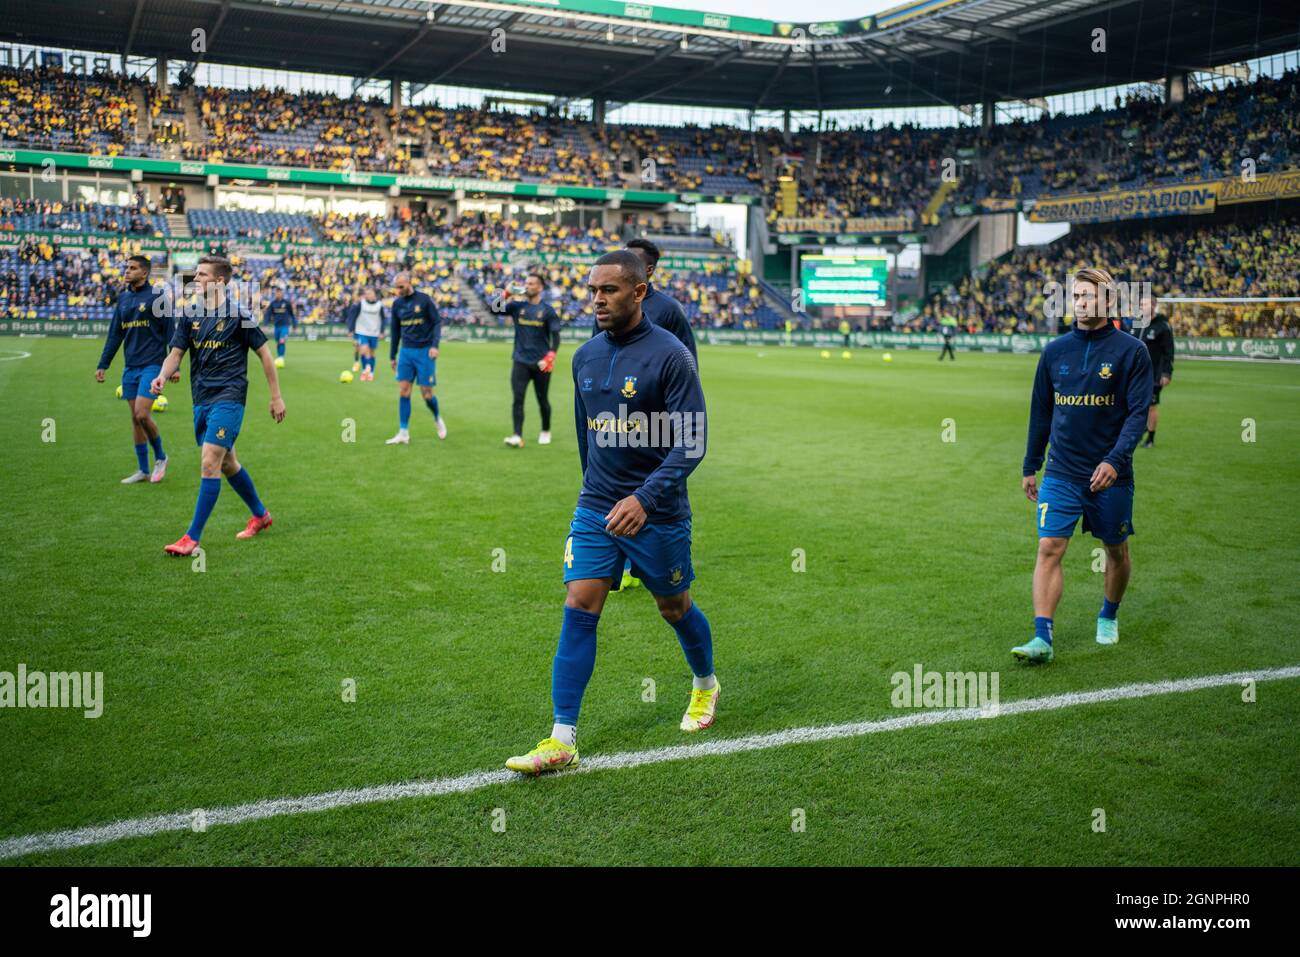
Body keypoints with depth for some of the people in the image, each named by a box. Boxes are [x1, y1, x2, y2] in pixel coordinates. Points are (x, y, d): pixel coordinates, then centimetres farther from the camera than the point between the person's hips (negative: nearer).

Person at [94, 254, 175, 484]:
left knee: (142, 414, -15)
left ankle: (160, 457, 9)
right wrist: (102, 365, 14)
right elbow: (114, 334, 17)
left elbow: (170, 332, -6)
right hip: (130, 367, 6)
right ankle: (143, 470, 14)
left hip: (152, 364, -6)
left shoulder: (156, 296, -5)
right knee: (135, 418, 7)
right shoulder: (123, 298, 12)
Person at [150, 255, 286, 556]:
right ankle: (260, 515, 37)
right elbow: (176, 353, 7)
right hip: (202, 400, 7)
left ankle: (192, 538, -10)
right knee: (227, 464, 17)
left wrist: (276, 397, -1)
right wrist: (162, 376, -16)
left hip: (228, 398, -7)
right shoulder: (189, 315, 9)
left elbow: (264, 353, -1)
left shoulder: (238, 314, -7)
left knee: (210, 463, -14)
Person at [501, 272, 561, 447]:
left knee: (542, 400, 9)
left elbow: (555, 336, -5)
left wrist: (550, 357, -19)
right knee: (518, 398, -10)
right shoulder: (517, 306, 5)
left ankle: (545, 432, 29)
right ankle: (517, 436, -14)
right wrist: (506, 295, -17)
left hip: (541, 364, -1)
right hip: (520, 362, 1)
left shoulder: (547, 310, -2)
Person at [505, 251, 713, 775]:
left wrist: (645, 497, -26)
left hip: (658, 514, -4)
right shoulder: (585, 357, 5)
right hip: (595, 508, 4)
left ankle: (705, 686, 43)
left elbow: (691, 442, -17)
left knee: (674, 608, 13)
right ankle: (562, 740, -3)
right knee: (578, 610, -6)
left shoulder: (670, 355, -14)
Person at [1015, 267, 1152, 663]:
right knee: (1049, 549, -11)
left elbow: (1138, 412, -10)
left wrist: (1115, 460, -24)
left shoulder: (1131, 351, -5)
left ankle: (1109, 616, 38)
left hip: (1110, 476, -2)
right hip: (1060, 474, 2)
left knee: (1117, 551, 13)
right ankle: (1042, 637, -12)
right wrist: (1029, 467, 13)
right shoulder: (1055, 350, 5)